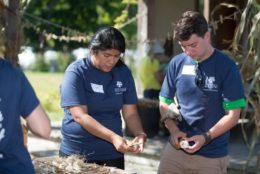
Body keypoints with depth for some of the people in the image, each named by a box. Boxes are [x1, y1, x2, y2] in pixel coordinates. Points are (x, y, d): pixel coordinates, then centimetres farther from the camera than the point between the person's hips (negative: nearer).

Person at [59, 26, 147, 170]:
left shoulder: (124, 73, 1)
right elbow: (79, 116, -20)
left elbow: (130, 113, 2)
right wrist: (112, 137, -30)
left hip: (112, 153, 4)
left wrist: (140, 135, -18)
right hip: (77, 153, -4)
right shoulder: (76, 72, -12)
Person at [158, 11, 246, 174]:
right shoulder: (177, 63, 2)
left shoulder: (227, 67, -8)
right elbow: (164, 103, 10)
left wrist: (205, 138, -18)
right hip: (176, 149, 3)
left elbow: (233, 115, -8)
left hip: (211, 156, -3)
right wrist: (174, 130, -7)